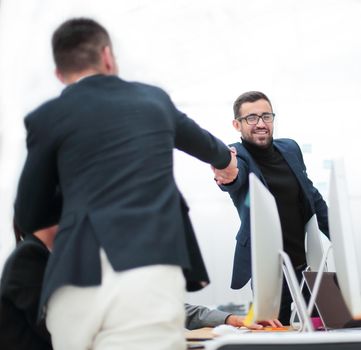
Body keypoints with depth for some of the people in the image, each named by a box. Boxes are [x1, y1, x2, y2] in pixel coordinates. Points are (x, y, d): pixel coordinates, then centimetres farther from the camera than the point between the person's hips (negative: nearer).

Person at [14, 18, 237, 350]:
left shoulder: (47, 117, 11)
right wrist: (224, 158, 64)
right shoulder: (153, 98, 19)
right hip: (148, 276, 0)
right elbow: (198, 139, 42)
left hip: (76, 284, 0)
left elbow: (29, 217, 19)